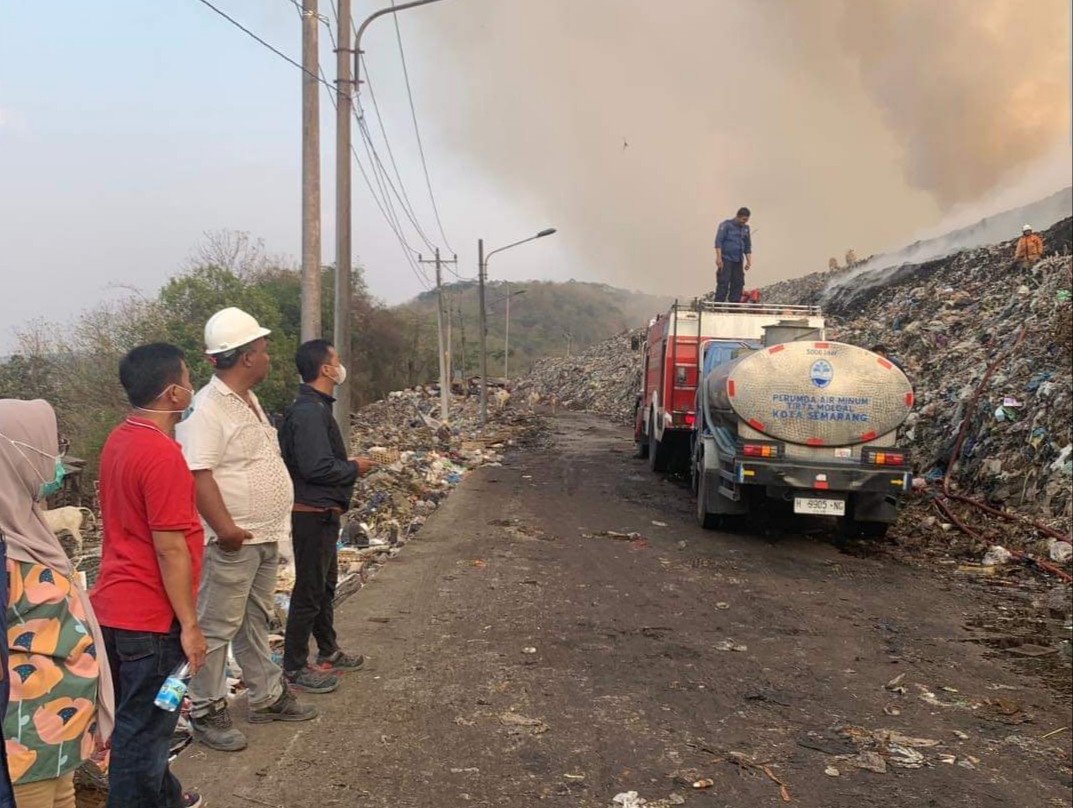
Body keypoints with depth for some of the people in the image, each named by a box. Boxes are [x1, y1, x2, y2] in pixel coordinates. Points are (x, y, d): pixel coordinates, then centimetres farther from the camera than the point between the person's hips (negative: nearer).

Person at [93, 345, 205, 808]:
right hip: (150, 616, -10)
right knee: (143, 729, 5)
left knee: (138, 720, 23)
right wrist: (189, 625, -17)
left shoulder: (119, 440, 6)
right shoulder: (162, 454, -23)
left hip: (113, 606, 10)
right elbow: (170, 549, -23)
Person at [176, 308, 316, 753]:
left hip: (265, 536, 10)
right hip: (232, 543, -9)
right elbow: (198, 475, -26)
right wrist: (224, 528, -30)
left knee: (256, 620, 20)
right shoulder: (206, 409, -19)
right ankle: (206, 712, 16)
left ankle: (266, 696, 33)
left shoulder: (249, 400, 13)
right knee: (217, 627, 3)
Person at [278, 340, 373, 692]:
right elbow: (317, 467, -28)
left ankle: (328, 651, 36)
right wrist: (355, 468, -14)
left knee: (325, 584, 21)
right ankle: (294, 667, 12)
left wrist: (347, 464, 7)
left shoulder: (315, 407, 11)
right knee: (309, 591, 0)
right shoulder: (309, 412, -22)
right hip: (313, 514, -11)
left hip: (323, 513, 11)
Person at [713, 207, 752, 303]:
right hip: (726, 260, -6)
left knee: (738, 283, 3)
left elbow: (748, 246, 19)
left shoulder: (746, 228, 14)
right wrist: (719, 258, -19)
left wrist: (749, 261, 11)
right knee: (723, 283, -10)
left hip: (738, 261, 6)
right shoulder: (726, 225, -4)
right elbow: (718, 241, -10)